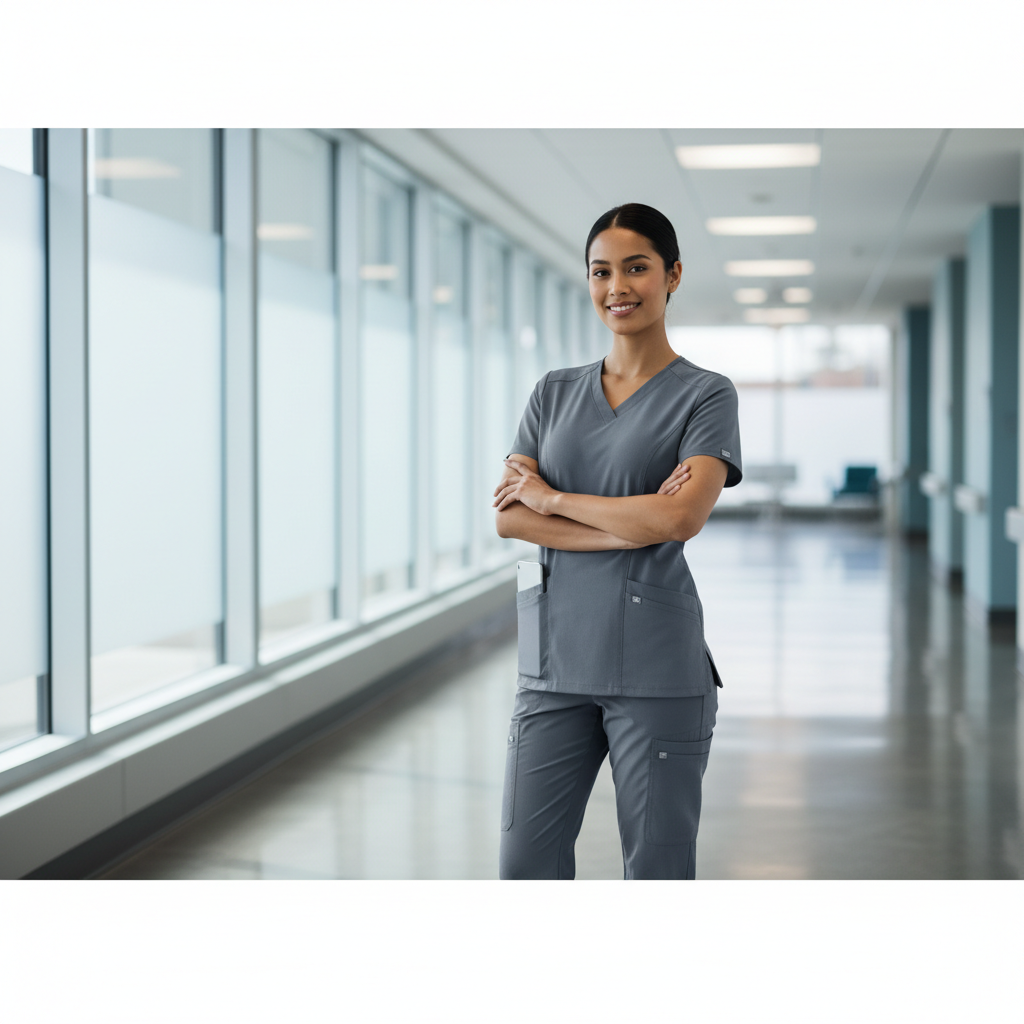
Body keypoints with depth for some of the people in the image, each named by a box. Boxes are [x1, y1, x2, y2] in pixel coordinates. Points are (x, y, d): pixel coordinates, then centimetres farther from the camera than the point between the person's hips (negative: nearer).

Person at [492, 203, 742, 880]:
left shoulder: (704, 395, 0)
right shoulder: (555, 393, 12)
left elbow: (681, 519, -16)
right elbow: (507, 518, 0)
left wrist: (551, 497, -6)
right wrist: (631, 528, -11)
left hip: (656, 665, -4)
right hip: (556, 658, 4)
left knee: (657, 868, 5)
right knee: (527, 866, 5)